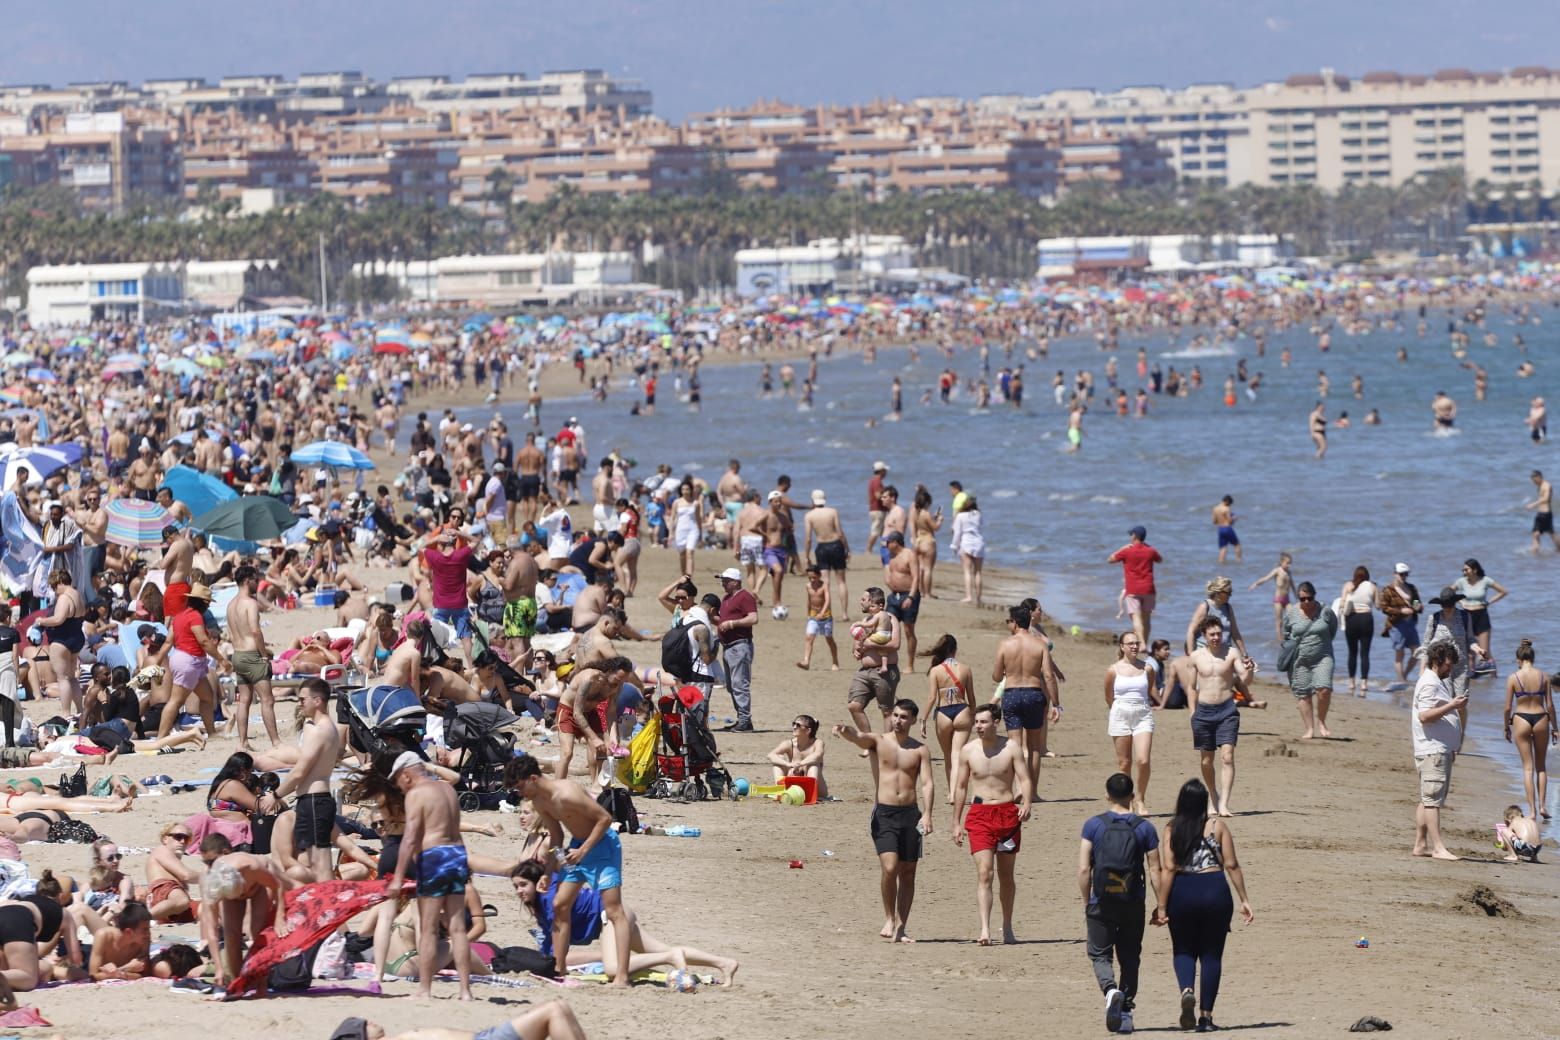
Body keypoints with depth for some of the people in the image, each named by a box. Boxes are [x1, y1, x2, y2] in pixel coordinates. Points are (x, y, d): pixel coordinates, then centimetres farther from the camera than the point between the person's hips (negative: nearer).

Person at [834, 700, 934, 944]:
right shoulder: (878, 742, 3)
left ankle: (901, 927, 12)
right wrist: (845, 731, -43)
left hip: (910, 813, 2)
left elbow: (927, 783, -1)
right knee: (889, 868, -17)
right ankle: (889, 919, 0)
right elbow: (858, 737, -18)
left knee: (908, 873, 5)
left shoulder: (920, 750, 7)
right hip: (884, 813, -2)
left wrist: (927, 814, -16)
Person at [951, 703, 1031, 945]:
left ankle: (1007, 927, 25)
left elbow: (1024, 779, -5)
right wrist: (956, 823, 10)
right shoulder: (968, 750, 3)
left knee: (1006, 875, 11)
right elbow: (961, 786, 10)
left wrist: (1026, 804, -25)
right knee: (984, 873, -13)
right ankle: (985, 930, -20)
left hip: (1007, 812, 0)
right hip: (979, 814, 0)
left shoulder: (1010, 748, -1)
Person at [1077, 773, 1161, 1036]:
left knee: (1100, 955, 8)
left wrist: (1086, 904, 4)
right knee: (1130, 959, 13)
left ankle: (1110, 989, -22)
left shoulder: (1093, 825, -3)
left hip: (1101, 904, -1)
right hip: (1133, 905, 1)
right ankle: (1125, 1015, 14)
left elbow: (1084, 869, -6)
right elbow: (1154, 870, -3)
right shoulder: (1144, 828, -2)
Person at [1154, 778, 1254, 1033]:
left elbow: (1168, 869, -7)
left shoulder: (1172, 829, -2)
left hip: (1182, 891, 0)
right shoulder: (1217, 826, -1)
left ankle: (1187, 990, -15)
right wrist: (1244, 900, 3)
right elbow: (1231, 865, -2)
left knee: (1184, 950, 16)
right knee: (1211, 954, 10)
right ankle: (1206, 1015, 8)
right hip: (1215, 890, 0)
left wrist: (1162, 906, -5)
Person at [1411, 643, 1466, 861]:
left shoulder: (1440, 682, 21)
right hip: (1432, 750, -11)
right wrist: (1452, 706, -24)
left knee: (1428, 800, 12)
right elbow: (1425, 716, -22)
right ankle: (1438, 847, -17)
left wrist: (1456, 707, 17)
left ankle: (1421, 844, 15)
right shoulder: (1429, 684, -12)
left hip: (1442, 750, 11)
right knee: (1433, 799, -13)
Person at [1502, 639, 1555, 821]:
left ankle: (1533, 810, 2)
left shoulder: (1514, 678, -6)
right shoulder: (1543, 677, -2)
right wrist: (1554, 728, 10)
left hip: (1521, 719, -1)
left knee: (1528, 767, 5)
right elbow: (1550, 705, 0)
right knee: (1541, 766, 17)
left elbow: (1508, 707, -4)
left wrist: (1507, 727, 10)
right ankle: (1542, 805, 10)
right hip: (1541, 719, 1)